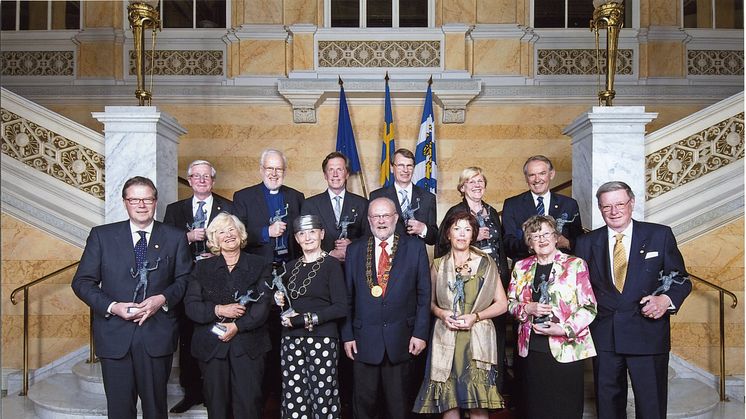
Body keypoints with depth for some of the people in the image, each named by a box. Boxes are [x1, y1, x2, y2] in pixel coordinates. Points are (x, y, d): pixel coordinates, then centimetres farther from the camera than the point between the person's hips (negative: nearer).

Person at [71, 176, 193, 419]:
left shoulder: (175, 238, 3)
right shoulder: (102, 235, 3)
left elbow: (184, 279, 6)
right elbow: (82, 282, 2)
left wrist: (163, 299, -12)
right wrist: (112, 306, -12)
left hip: (157, 335, 0)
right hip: (115, 334, 0)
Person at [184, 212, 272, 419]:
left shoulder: (260, 266, 6)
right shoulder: (203, 267, 10)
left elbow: (263, 305, -4)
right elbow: (191, 306, 2)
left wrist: (237, 326, -15)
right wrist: (218, 310, -14)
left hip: (248, 346, -1)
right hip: (211, 346, 2)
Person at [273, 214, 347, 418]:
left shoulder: (331, 264, -2)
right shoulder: (291, 267, 14)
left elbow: (341, 308, -8)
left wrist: (307, 319, -13)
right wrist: (281, 301, 2)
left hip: (322, 340, -4)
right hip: (291, 340, 5)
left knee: (323, 398, -5)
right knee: (294, 399, 2)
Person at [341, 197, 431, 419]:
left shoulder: (415, 247, 1)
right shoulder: (354, 250, 6)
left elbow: (424, 294, 0)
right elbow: (347, 297, 6)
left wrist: (420, 333, -5)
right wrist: (347, 335, 2)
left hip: (401, 339, -1)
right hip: (364, 339, 1)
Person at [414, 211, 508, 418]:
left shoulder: (486, 263, 5)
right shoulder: (438, 265, 10)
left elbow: (502, 304, 4)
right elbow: (431, 302, 16)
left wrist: (476, 317, -9)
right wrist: (441, 313, -5)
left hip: (477, 339, -1)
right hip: (446, 339, 2)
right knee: (448, 401, 2)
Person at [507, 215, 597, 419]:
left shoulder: (575, 265, -2)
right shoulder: (521, 267, 10)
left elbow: (589, 307, -4)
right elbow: (510, 302, 13)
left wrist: (563, 329, -15)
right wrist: (528, 309, -8)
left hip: (565, 350, -3)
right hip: (530, 350, 3)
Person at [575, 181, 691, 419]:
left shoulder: (660, 235, 1)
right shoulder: (587, 243, 6)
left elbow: (680, 279, 4)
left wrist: (666, 299, -16)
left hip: (648, 335, -2)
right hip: (604, 336, 2)